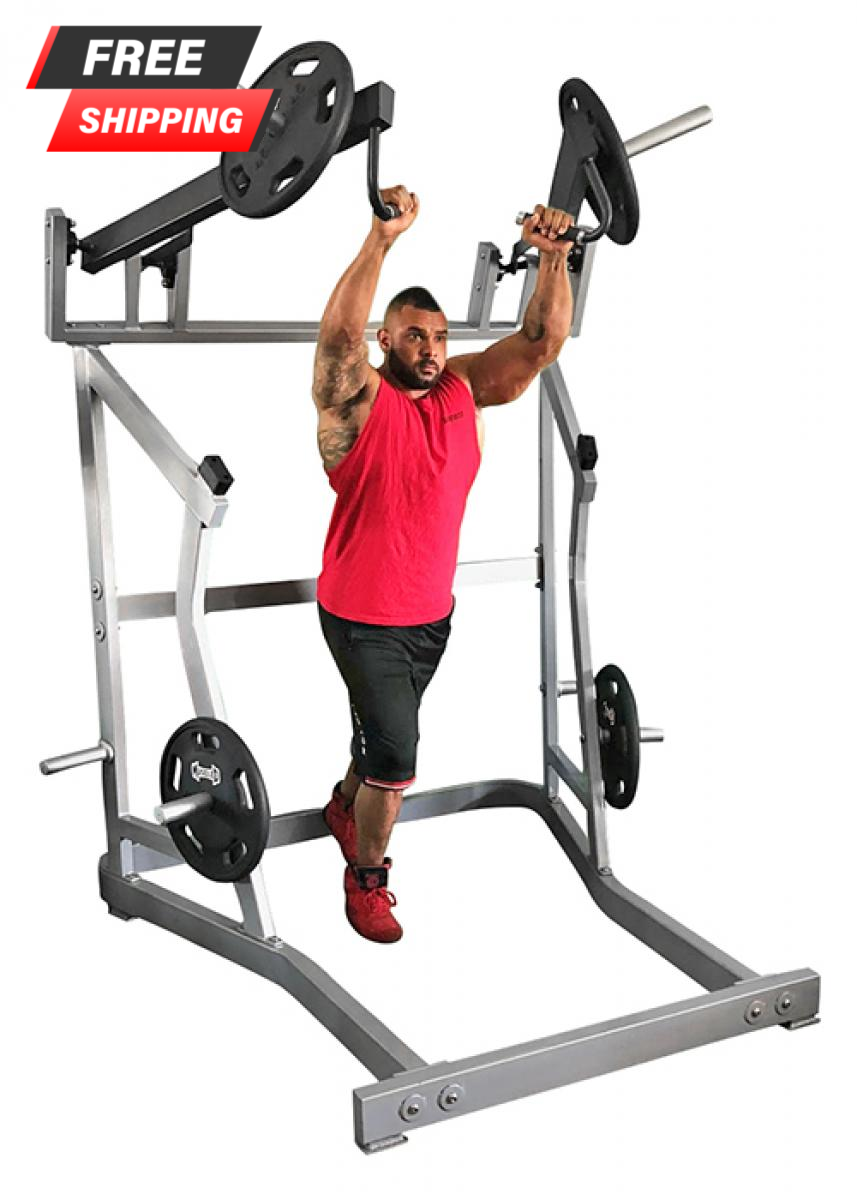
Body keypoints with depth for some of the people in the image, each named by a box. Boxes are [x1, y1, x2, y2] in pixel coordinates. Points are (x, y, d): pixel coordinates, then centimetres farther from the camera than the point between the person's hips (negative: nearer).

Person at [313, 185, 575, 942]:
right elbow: (340, 333, -35)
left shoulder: (465, 392, -1)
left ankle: (346, 805, 55)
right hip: (363, 617, -6)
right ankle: (367, 877, 15)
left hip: (434, 612, 6)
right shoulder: (357, 402, -15)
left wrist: (554, 257, -25)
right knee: (396, 752, -9)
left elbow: (543, 342, -10)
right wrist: (382, 239, -46)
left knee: (383, 734, 25)